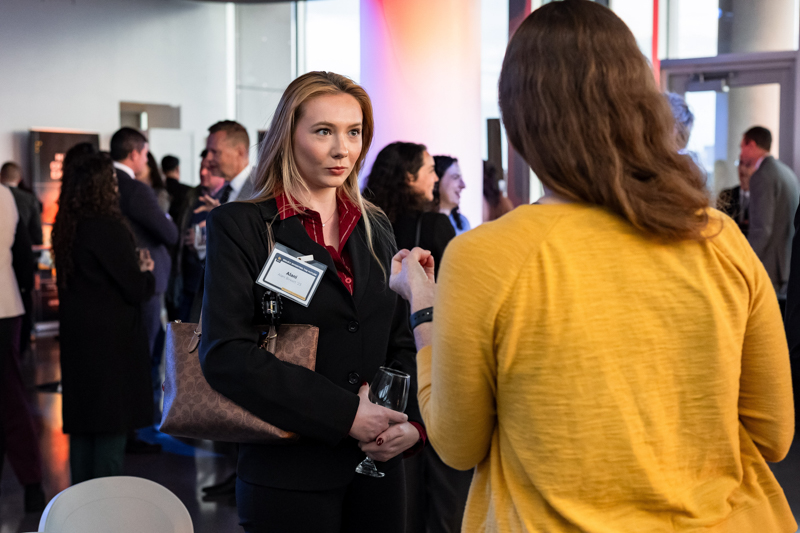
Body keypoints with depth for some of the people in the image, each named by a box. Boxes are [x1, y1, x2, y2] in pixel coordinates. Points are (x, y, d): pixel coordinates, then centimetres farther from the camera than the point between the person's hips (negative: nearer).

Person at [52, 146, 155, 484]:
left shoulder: (66, 228, 6)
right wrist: (147, 271, 6)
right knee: (112, 428, 0)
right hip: (112, 342, -8)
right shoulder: (109, 229, -18)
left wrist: (136, 271, 13)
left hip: (78, 339, 8)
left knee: (82, 427, 15)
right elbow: (137, 290, -15)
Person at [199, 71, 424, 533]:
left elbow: (401, 342, 14)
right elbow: (226, 355, -16)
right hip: (288, 476, -5)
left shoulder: (375, 227, 11)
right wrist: (345, 415, -19)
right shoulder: (239, 226, -6)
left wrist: (413, 422, -5)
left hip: (378, 468, 5)